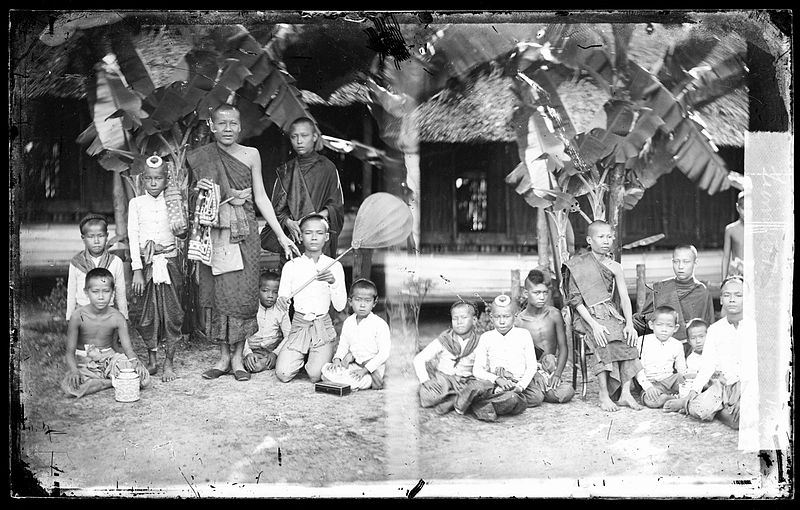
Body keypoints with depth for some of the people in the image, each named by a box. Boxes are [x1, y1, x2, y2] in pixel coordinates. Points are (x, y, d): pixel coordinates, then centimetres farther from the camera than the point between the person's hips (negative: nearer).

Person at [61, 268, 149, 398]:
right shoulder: (78, 316, -12)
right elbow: (70, 351, -11)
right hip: (84, 362, -1)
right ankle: (112, 382, -16)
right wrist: (74, 371, -31)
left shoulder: (117, 318, -7)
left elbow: (128, 349, -9)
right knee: (69, 385, -35)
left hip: (109, 358, 1)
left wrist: (136, 363, -32)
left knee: (144, 378, -22)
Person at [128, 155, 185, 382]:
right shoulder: (136, 203, 3)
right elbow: (133, 236, -1)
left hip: (170, 261, 1)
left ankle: (169, 363, 9)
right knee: (149, 312, 2)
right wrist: (137, 270, -6)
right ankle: (151, 359, 21)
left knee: (172, 312, 0)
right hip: (147, 263, 0)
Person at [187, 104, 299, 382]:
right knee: (218, 292, 0)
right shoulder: (201, 157, 6)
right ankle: (223, 357, 9)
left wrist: (281, 235, 3)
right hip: (214, 233, 1)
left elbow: (261, 198, 6)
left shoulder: (251, 154, 5)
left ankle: (237, 357, 6)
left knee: (243, 293, -3)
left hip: (244, 233, 0)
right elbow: (194, 201, 14)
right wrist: (199, 190, -11)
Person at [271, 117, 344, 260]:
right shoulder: (285, 171, 12)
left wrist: (322, 214, -15)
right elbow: (277, 206, 8)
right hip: (291, 235, 2)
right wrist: (288, 222, -11)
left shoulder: (327, 168, 5)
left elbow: (336, 205, 4)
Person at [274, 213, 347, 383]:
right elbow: (283, 296, 2)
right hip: (299, 324, 1)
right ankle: (303, 357, 19)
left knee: (316, 375, -20)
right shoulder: (291, 266, 1)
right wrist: (281, 300, -22)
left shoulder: (334, 266, 0)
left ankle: (325, 357, 16)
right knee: (283, 374, -15)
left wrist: (333, 282, -22)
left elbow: (340, 306, -5)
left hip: (323, 326, -1)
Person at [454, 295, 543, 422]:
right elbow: (477, 370, 1)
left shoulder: (524, 335, 6)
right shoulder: (486, 338, 6)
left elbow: (531, 366, 3)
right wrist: (497, 379, -17)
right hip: (494, 383, -2)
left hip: (518, 383, 3)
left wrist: (521, 386, -14)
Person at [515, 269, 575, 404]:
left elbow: (563, 348, 2)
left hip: (550, 369, 2)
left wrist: (558, 373, -13)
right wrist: (534, 373, -22)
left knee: (567, 392, -29)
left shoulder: (554, 314, -1)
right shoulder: (519, 320, -5)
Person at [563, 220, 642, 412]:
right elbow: (576, 300, -7)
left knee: (629, 340, -24)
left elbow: (624, 298, 6)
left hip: (611, 313, 4)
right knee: (605, 343, -32)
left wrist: (629, 323, -12)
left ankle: (625, 393, -22)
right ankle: (604, 395, -28)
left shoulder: (614, 267, 13)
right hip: (588, 315, -4)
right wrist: (594, 325, -19)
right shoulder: (578, 265, 0)